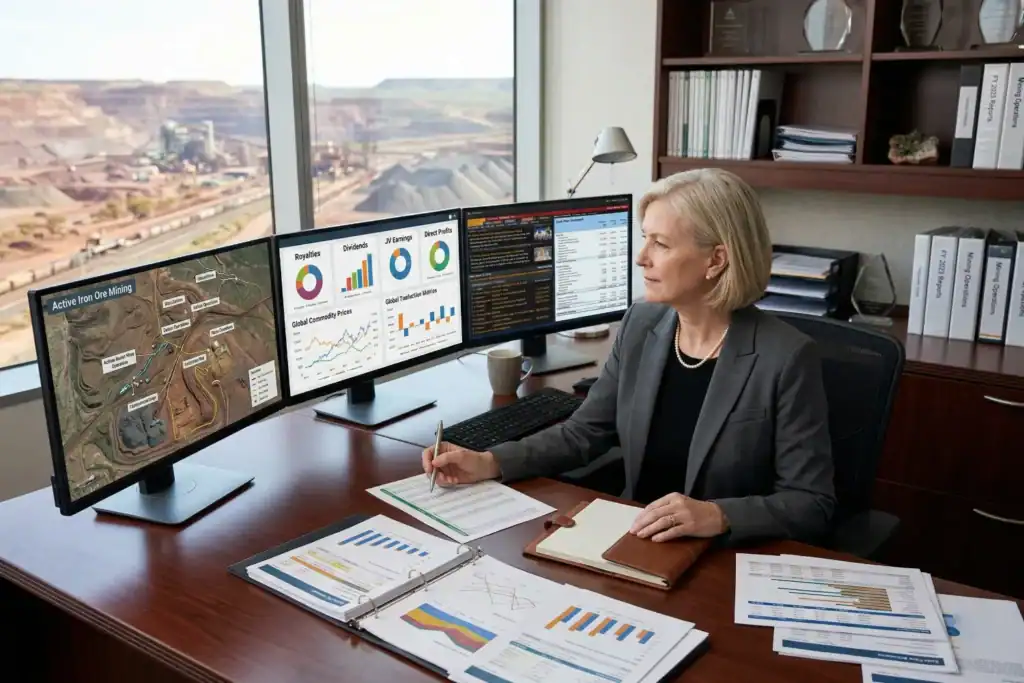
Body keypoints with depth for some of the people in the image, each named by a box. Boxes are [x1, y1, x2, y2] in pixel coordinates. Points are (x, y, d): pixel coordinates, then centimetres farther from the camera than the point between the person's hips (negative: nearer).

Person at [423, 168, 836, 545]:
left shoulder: (786, 358, -17)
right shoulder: (640, 325, 0)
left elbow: (812, 504, -13)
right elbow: (584, 432, 7)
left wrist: (720, 516, -28)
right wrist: (490, 463, -4)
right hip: (634, 542, 5)